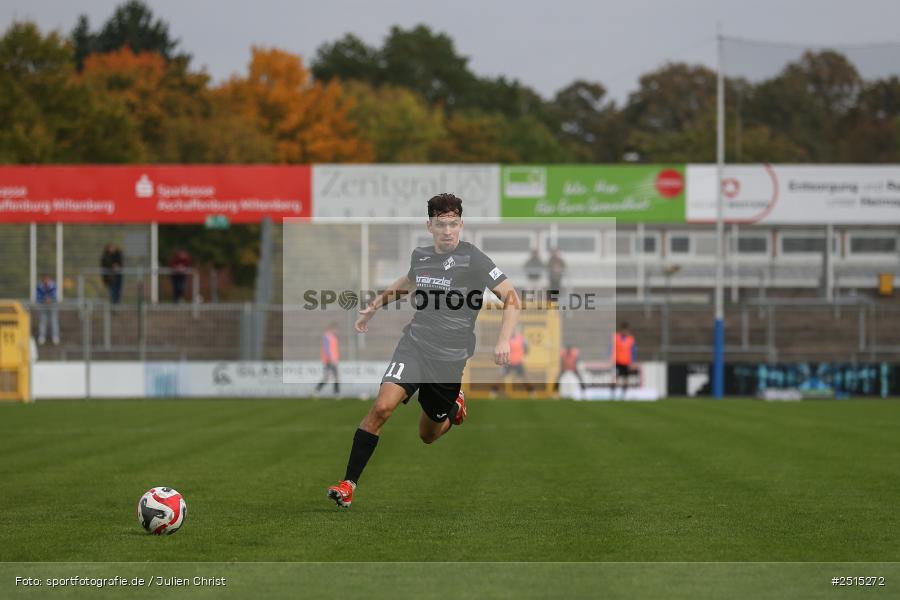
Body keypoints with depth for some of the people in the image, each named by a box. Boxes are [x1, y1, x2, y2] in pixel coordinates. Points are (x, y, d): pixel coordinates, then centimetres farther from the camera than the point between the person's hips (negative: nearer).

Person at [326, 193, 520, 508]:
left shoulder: (472, 258, -8)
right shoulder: (420, 256, 6)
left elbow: (511, 297, -7)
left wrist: (503, 340, -17)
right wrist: (375, 305, 31)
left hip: (449, 358, -2)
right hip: (414, 344, 2)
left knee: (428, 435, 13)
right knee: (382, 406, -23)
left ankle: (455, 405, 49)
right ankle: (349, 484, -18)